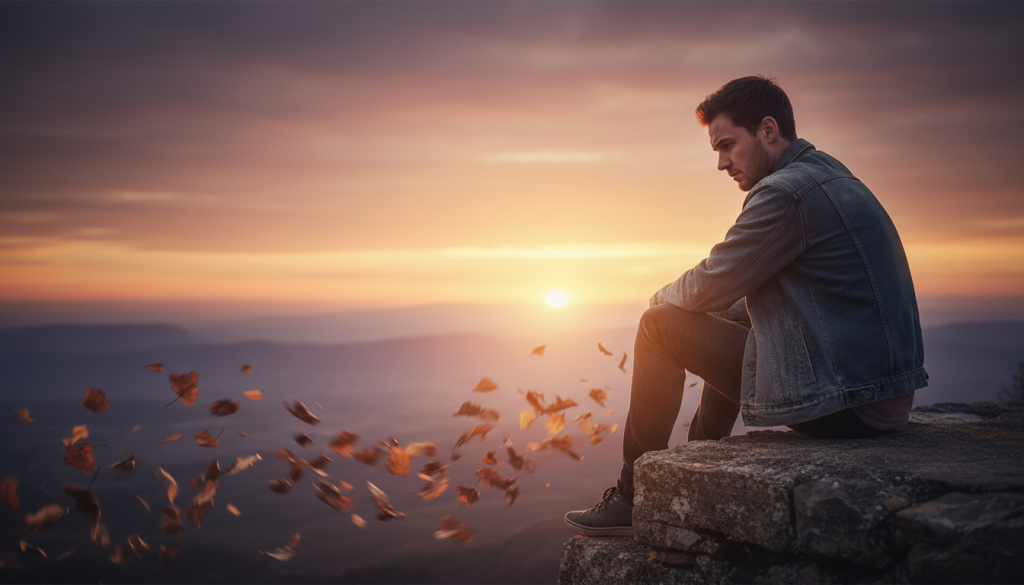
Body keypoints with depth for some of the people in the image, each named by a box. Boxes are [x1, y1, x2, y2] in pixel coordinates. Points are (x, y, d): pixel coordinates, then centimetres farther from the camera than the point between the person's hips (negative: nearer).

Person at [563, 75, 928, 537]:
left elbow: (708, 288, -10)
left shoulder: (785, 192, -16)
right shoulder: (832, 177, 16)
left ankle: (635, 496, 8)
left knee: (659, 325, -2)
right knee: (724, 326, 29)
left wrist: (661, 298, 12)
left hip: (842, 403, -10)